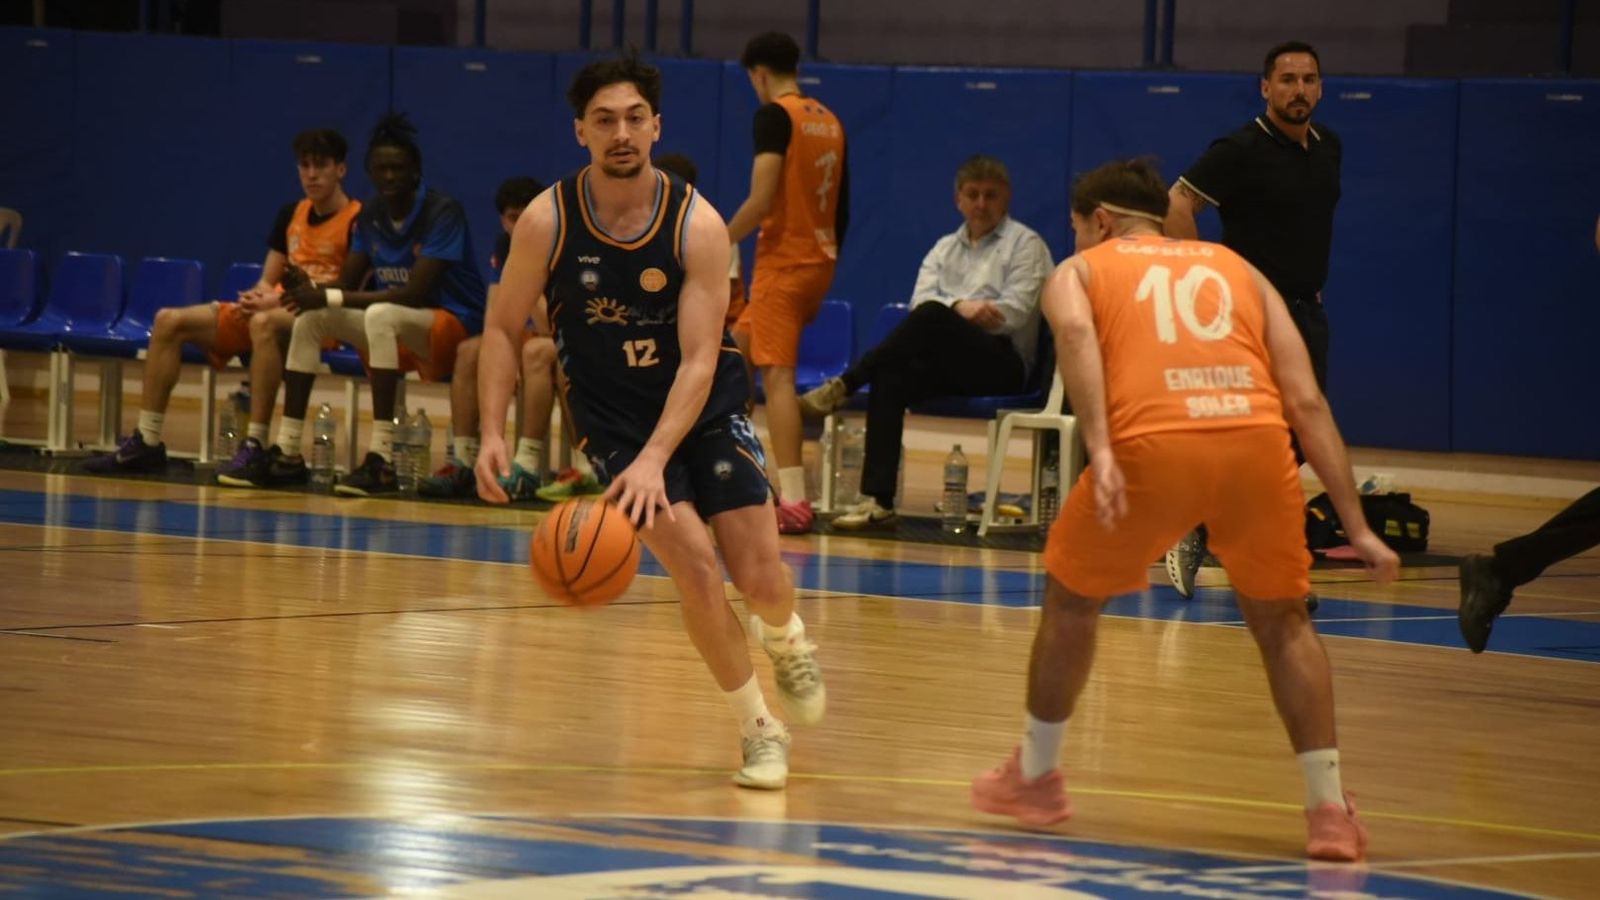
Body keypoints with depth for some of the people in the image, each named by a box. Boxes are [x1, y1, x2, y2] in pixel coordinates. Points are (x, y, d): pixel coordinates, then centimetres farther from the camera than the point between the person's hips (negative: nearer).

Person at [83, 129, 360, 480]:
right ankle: (146, 443, -7)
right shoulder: (291, 214, 17)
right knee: (169, 321, -3)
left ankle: (255, 449, -43)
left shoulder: (356, 220, -6)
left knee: (264, 323, -43)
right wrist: (259, 297, -8)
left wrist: (278, 301, -21)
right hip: (274, 309, 8)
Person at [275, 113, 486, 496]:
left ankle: (382, 460, -41)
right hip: (401, 332, 8)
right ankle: (287, 449, -7)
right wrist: (313, 290, -16)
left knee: (381, 315, -36)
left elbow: (415, 293, -25)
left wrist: (331, 297, -26)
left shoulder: (443, 212, -17)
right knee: (310, 318, -7)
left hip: (453, 325, -8)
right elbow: (347, 284, 9)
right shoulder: (371, 216, 6)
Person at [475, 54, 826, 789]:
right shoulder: (547, 222, -16)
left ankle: (785, 639, 37)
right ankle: (758, 728, 2)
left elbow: (700, 361, -23)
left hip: (704, 406, 0)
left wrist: (655, 459, -34)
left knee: (760, 578, -3)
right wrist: (492, 433, -16)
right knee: (695, 568, -17)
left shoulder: (697, 224, -19)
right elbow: (502, 328, -4)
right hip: (615, 416, 0)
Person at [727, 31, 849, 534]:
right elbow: (841, 208, 19)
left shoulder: (774, 116, -11)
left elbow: (761, 200, -18)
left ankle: (793, 502, -17)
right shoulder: (830, 122, 13)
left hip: (783, 261, -8)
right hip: (820, 261, 8)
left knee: (777, 375, -10)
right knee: (738, 350, 23)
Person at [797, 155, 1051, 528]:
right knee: (891, 378, -29)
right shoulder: (945, 248, 23)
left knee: (932, 317, -33)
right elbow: (921, 298, 5)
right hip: (947, 364, 5)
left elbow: (1016, 312, -6)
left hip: (1002, 364, -5)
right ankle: (878, 500, -35)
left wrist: (949, 310, -10)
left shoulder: (1025, 244, 9)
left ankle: (842, 386, -30)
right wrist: (962, 308, -17)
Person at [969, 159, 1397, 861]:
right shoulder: (1237, 270, 30)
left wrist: (1100, 453, -16)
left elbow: (1076, 331, -4)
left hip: (1152, 442, -2)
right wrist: (1357, 528, 16)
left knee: (1071, 598, 24)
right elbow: (1306, 400, 18)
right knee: (1281, 619, 23)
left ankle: (1034, 776, 36)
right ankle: (1330, 809, 16)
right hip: (1256, 439, 2)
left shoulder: (1079, 271, 23)